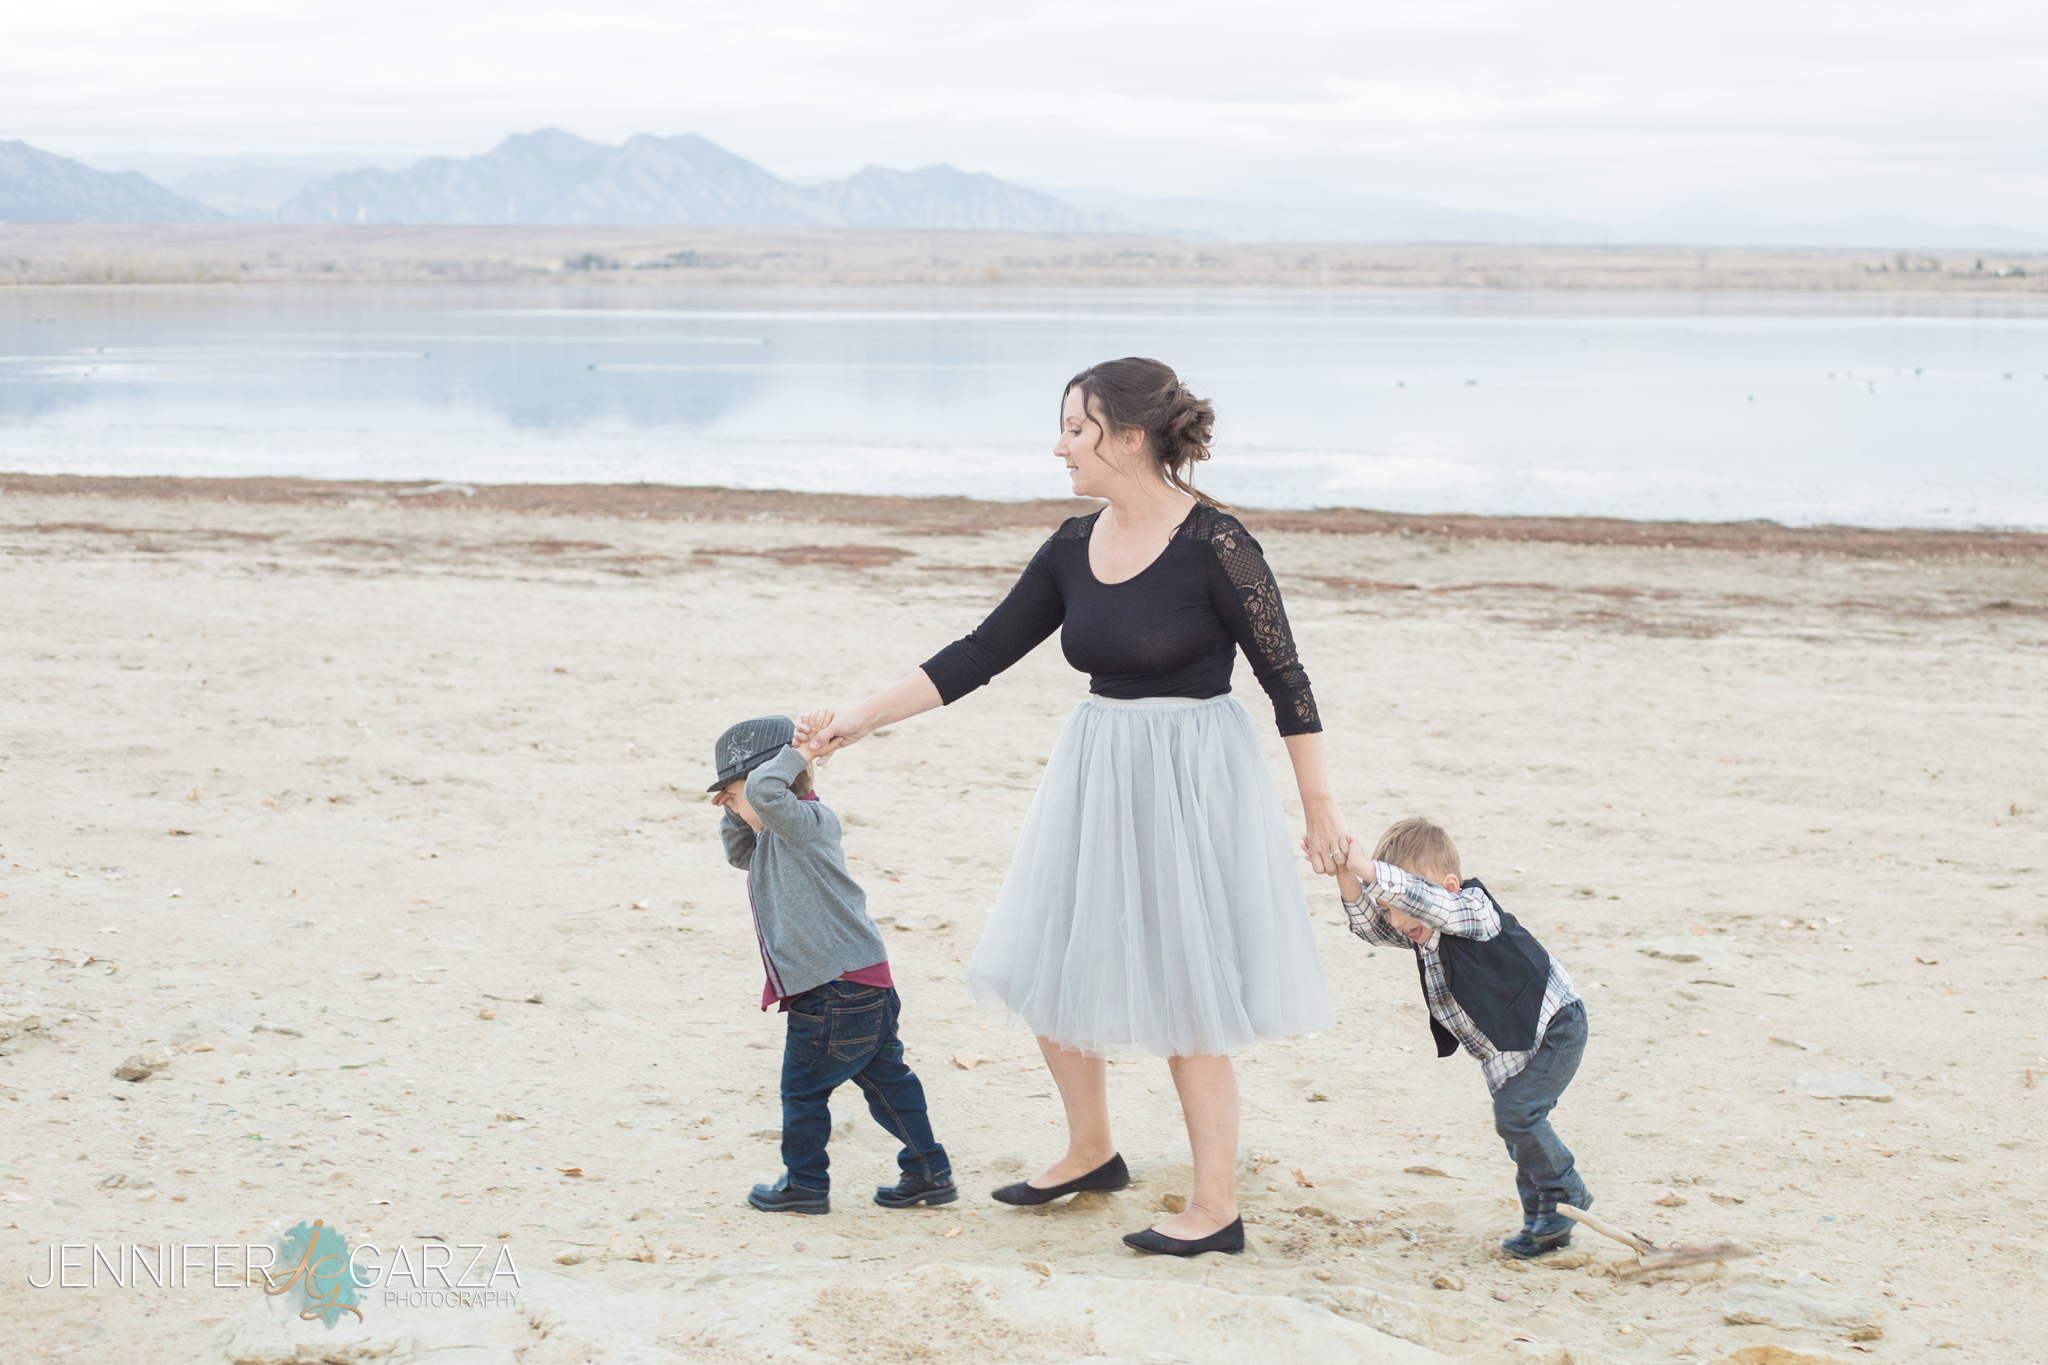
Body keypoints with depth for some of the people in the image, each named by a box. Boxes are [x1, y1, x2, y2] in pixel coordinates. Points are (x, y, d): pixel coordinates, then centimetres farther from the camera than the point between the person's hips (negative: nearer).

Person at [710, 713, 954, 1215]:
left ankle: (805, 1184, 15)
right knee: (885, 1079, 14)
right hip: (866, 985, 10)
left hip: (835, 994, -10)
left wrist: (794, 757, -18)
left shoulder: (805, 821, -13)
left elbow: (766, 790, -33)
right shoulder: (781, 834, 18)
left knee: (802, 1088, 4)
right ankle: (930, 1173, 17)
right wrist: (734, 813, 17)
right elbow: (740, 853, 33)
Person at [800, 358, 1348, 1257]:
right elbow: (982, 653, 8)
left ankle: (1216, 1207, 14)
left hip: (1191, 781, -7)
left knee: (1183, 998, 0)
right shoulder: (1074, 548, 3)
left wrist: (1320, 806, -7)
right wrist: (866, 716, 5)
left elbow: (1285, 678, -10)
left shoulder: (1212, 543, -16)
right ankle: (1090, 1152, 36)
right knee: (1046, 975, 13)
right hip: (1096, 777, 7)